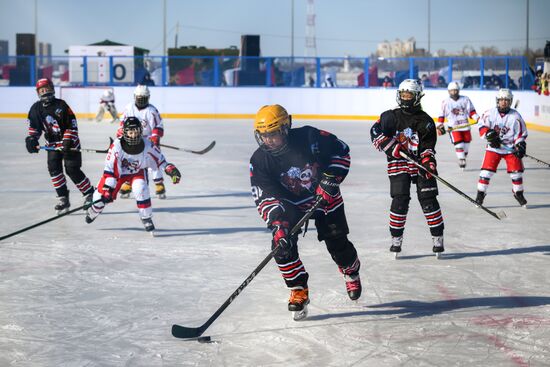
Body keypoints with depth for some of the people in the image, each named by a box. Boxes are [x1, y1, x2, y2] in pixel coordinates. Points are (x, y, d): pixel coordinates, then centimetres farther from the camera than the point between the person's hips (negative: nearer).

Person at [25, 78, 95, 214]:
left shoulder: (61, 105, -14)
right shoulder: (36, 108, 0)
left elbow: (72, 125, -14)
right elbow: (34, 127, 8)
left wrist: (67, 141, -22)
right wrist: (31, 139, -10)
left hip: (69, 142, -5)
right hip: (52, 144, 5)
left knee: (72, 169, -12)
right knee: (54, 168, -10)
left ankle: (89, 193, 4)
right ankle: (63, 199, -4)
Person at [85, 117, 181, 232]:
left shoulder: (147, 145, -26)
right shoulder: (117, 146, -33)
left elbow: (159, 159, -8)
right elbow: (109, 168, -27)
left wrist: (170, 169, -21)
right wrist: (108, 188, -29)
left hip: (137, 171, 1)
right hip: (118, 171, -1)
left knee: (141, 190, -26)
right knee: (103, 194, -2)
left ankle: (147, 218, -6)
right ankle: (94, 210, 36)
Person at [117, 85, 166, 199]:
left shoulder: (151, 111, -13)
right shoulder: (129, 108, -2)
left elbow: (158, 127, -12)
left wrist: (155, 139, -23)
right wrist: (120, 135, 4)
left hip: (148, 139, -3)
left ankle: (159, 185, -4)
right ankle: (127, 185, 10)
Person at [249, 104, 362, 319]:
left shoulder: (309, 138, -25)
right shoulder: (260, 161, -19)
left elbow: (341, 151, -12)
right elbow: (264, 196, -21)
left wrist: (330, 179, -20)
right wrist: (276, 220, -35)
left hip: (325, 197, -1)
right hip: (290, 204, 1)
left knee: (337, 244, 2)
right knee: (282, 244, -19)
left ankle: (352, 273, 38)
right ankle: (299, 292, -3)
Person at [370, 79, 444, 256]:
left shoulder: (425, 121, 2)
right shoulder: (391, 116, 2)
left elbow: (428, 146, 0)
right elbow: (375, 133, -3)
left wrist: (428, 162, -16)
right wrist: (391, 146, -15)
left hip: (420, 163, 0)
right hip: (398, 164, 0)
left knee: (428, 200, -4)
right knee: (400, 200, -7)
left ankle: (438, 238, 6)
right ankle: (396, 238, 4)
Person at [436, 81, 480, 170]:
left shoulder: (465, 100, 2)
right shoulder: (445, 102, 1)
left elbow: (471, 111, 5)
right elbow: (441, 115, 7)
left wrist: (478, 119, -8)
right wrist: (439, 126, 4)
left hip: (465, 125, 3)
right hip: (453, 127, -3)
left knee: (466, 144, 8)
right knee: (458, 144, -16)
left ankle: (463, 158, 27)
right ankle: (461, 160, -13)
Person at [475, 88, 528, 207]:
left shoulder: (515, 116, -5)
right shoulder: (490, 113, -6)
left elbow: (521, 134, -2)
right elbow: (482, 126, -3)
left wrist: (520, 146, -15)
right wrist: (490, 135, -19)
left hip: (510, 148, 1)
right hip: (493, 147, 0)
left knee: (516, 170, -2)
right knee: (486, 170, -8)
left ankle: (518, 193, 19)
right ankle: (480, 194, 2)